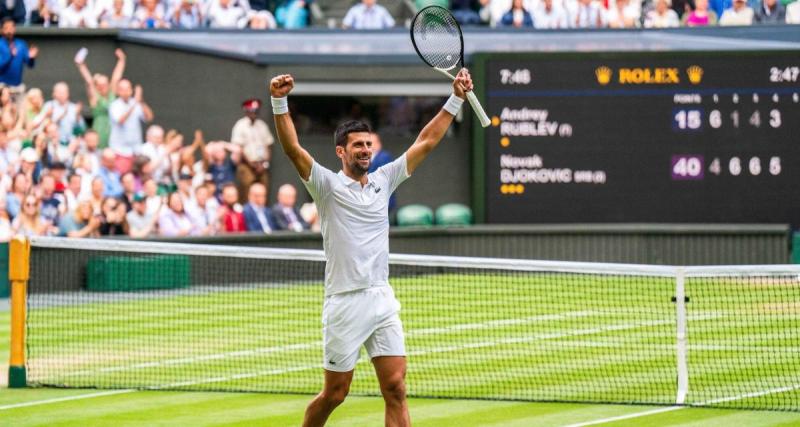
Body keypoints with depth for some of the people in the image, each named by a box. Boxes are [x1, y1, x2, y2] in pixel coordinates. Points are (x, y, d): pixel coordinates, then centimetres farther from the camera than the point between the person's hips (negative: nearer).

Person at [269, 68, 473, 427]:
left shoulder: (383, 181, 12)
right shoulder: (328, 186, -2)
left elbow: (427, 141, 14)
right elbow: (293, 149, -16)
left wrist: (456, 100, 9)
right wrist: (279, 102, -29)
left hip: (382, 301, 4)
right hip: (345, 303, -4)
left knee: (396, 389, -5)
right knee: (334, 395, 5)